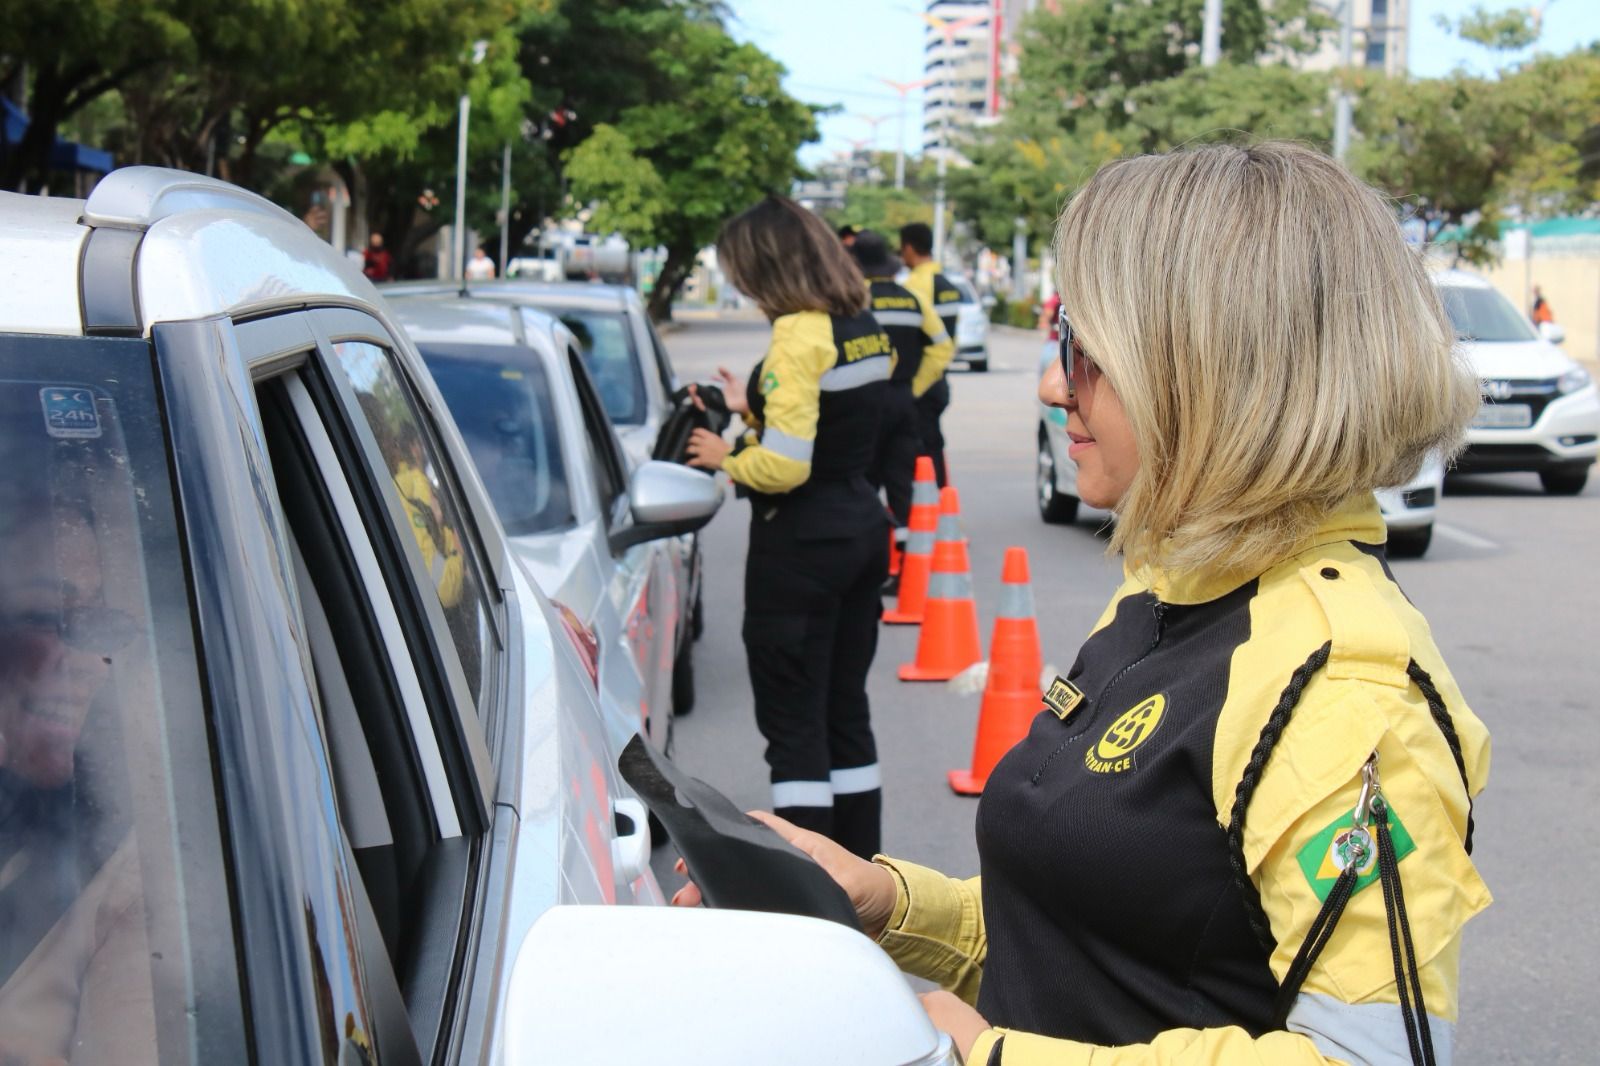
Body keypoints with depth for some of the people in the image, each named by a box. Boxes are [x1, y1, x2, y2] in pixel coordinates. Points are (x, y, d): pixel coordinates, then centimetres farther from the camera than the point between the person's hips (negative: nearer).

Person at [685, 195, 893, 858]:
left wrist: (726, 458, -6)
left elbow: (785, 465, -24)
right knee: (846, 711, 17)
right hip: (862, 526, 9)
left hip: (803, 541, -9)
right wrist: (753, 408, 18)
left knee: (794, 725, -2)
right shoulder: (865, 329, 8)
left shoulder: (799, 333, -18)